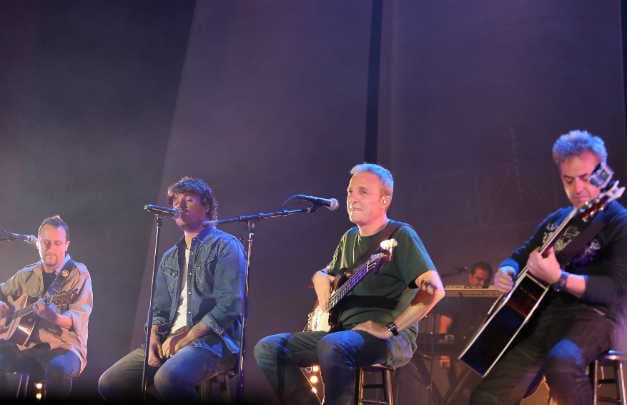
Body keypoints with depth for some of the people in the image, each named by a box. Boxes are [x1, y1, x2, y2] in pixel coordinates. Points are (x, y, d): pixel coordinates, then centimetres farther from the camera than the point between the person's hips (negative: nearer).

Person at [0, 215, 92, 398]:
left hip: (60, 345, -4)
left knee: (59, 368, -38)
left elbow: (80, 318, -9)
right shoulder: (26, 275, 16)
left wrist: (54, 318, -30)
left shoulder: (78, 274, 3)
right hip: (19, 342, 4)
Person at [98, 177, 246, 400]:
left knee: (168, 378, -37)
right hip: (168, 341, 7)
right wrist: (154, 338, -1)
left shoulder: (225, 246, 0)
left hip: (212, 340, -7)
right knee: (108, 383, -7)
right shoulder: (170, 257, 22)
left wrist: (187, 337, -15)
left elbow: (229, 305, -11)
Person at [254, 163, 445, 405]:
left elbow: (434, 290, -17)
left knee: (332, 346, -39)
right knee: (268, 348, -7)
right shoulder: (349, 238, 17)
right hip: (343, 331, 8)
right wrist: (320, 277, 9)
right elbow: (327, 272, 35)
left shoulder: (400, 235, -6)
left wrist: (390, 329, -21)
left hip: (391, 339, -7)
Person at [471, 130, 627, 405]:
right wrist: (507, 271, 2)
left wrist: (558, 279, -29)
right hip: (541, 317, 6)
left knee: (561, 363, -40)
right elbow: (519, 256, 28)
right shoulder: (556, 220, 18)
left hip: (591, 317, -6)